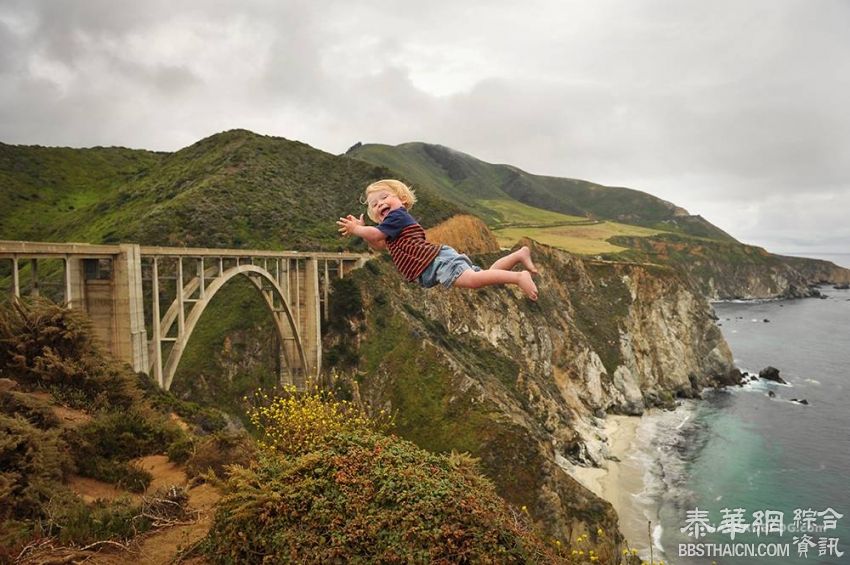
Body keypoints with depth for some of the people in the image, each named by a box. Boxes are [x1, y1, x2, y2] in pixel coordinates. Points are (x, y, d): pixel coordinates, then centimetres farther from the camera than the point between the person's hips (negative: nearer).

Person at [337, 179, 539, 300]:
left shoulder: (397, 215, -2)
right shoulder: (391, 225, 28)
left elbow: (376, 235, -9)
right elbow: (379, 244, 31)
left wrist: (355, 230, 8)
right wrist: (360, 228, 23)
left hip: (437, 261, -10)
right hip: (434, 265, 10)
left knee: (473, 279, -32)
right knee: (484, 275, 7)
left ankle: (518, 276, -36)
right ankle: (519, 254, 5)